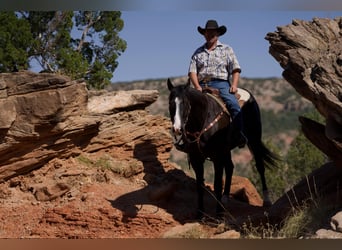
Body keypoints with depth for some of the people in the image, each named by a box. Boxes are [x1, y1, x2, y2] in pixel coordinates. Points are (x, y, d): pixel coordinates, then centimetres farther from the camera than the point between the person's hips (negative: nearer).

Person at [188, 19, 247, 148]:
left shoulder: (226, 49, 17)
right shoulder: (198, 52, 20)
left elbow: (235, 69, 8)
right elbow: (192, 71, 10)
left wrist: (234, 85, -8)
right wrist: (197, 87, -7)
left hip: (221, 83, -2)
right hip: (203, 85, 2)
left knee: (233, 104, -27)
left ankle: (241, 135, -32)